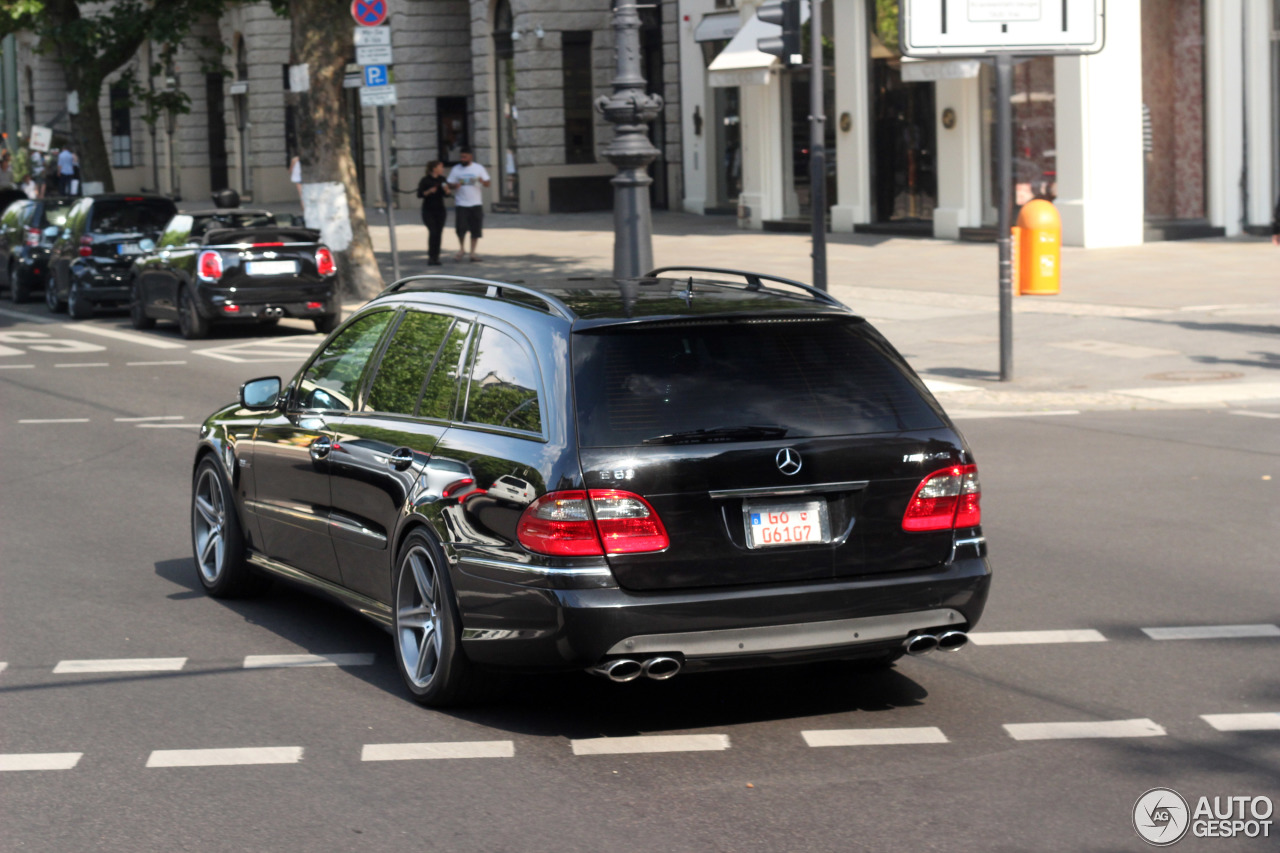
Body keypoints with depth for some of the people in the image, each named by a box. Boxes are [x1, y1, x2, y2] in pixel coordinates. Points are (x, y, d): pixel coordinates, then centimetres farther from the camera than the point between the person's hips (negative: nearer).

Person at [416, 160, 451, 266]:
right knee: (433, 232, -15)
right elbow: (420, 194, -8)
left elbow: (448, 193, 11)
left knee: (439, 233, 2)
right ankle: (431, 257, -11)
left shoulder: (442, 180, 9)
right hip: (428, 211, -5)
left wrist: (447, 190, -10)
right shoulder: (425, 180, -6)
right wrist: (429, 191, -23)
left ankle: (436, 257, 7)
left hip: (440, 210, 5)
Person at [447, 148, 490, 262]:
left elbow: (487, 184, 2)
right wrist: (455, 185, -18)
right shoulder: (455, 170, 5)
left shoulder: (479, 168, 4)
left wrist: (481, 181, -21)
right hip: (461, 204, -1)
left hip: (476, 204, 1)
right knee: (460, 228, -11)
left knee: (476, 229, 2)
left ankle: (473, 252, 12)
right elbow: (450, 184, 7)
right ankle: (462, 249, 11)